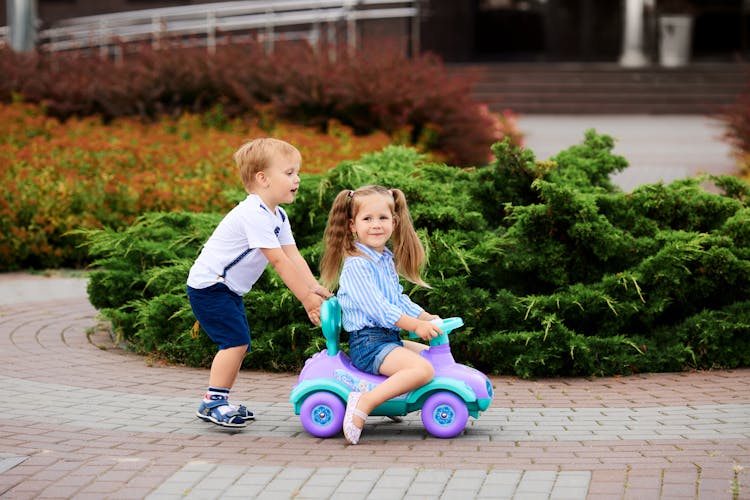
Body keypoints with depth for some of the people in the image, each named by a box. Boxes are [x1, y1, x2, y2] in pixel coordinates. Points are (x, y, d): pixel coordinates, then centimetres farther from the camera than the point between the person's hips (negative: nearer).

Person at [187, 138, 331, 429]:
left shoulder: (278, 216, 8)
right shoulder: (254, 214, -25)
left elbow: (293, 257, 2)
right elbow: (279, 262, -27)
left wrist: (316, 290, -11)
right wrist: (307, 299, -25)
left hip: (229, 289, 10)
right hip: (208, 285, -10)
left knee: (238, 345, 11)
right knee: (236, 341, -19)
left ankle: (218, 402, 20)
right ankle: (213, 402, -14)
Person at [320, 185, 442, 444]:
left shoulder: (387, 260, 16)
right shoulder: (356, 265, -15)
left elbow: (399, 299, 23)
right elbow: (377, 307, -22)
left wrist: (428, 318, 11)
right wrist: (416, 325, -24)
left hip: (389, 339, 10)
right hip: (368, 343, -10)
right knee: (423, 369, -27)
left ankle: (391, 402, 15)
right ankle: (364, 404, -31)